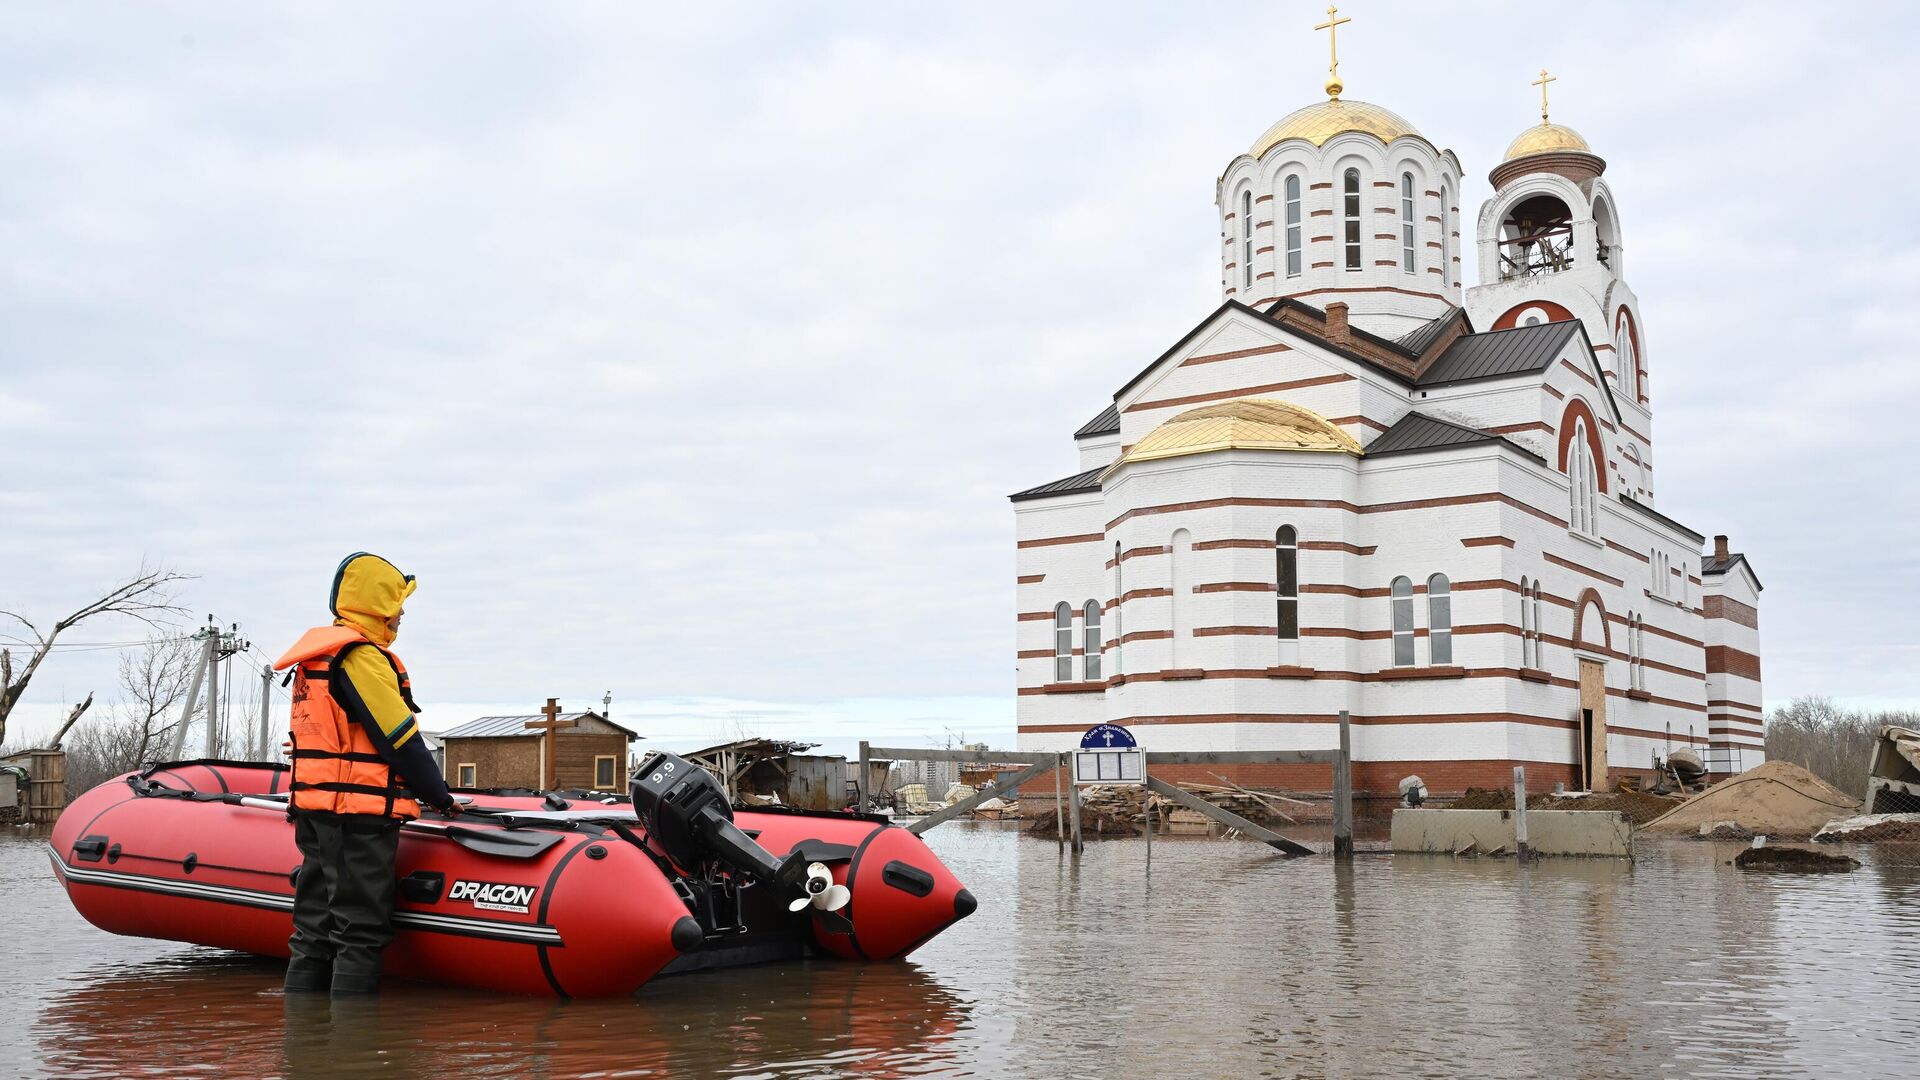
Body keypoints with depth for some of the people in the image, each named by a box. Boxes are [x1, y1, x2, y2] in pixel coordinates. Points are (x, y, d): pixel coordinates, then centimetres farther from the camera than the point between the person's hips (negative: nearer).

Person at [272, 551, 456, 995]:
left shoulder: (315, 657, 18)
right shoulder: (361, 657, -13)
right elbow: (402, 741, -14)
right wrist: (440, 797, -2)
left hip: (313, 809, 10)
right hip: (358, 812, -10)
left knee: (315, 927, 13)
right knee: (361, 931, -5)